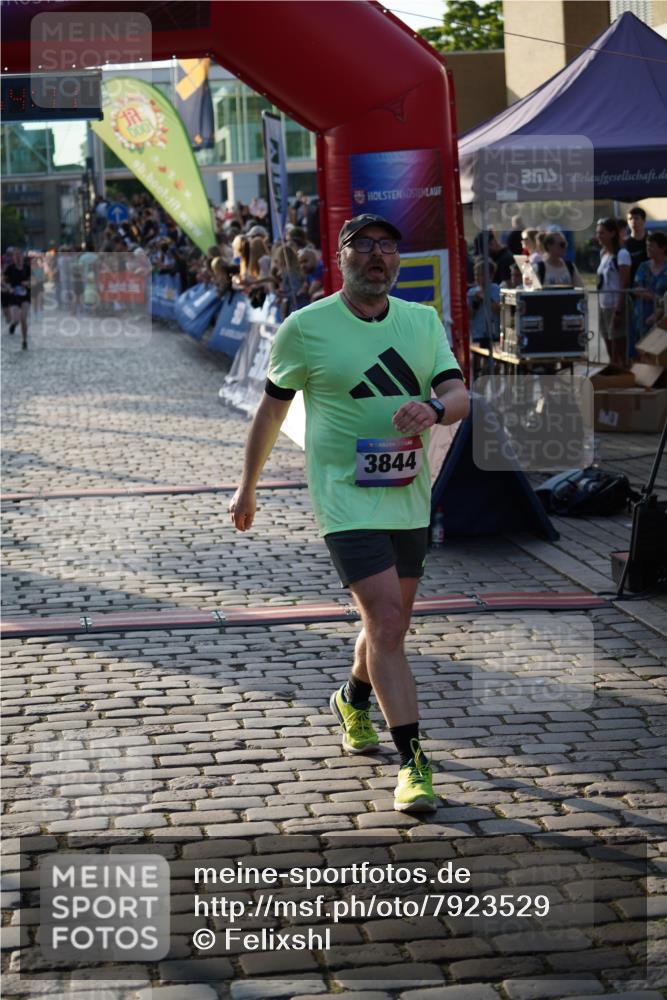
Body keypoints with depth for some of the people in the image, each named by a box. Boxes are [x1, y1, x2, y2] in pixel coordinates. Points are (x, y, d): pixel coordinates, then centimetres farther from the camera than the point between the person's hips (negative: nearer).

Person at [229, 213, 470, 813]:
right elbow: (272, 408, 7)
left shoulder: (424, 320, 7)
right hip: (346, 498, -5)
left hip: (409, 498, 5)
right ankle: (413, 763, -11)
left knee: (391, 622, 17)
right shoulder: (306, 326, -4)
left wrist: (434, 408, -26)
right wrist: (247, 488, 14)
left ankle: (353, 703, 47)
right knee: (386, 623, -15)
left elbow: (460, 395, -1)